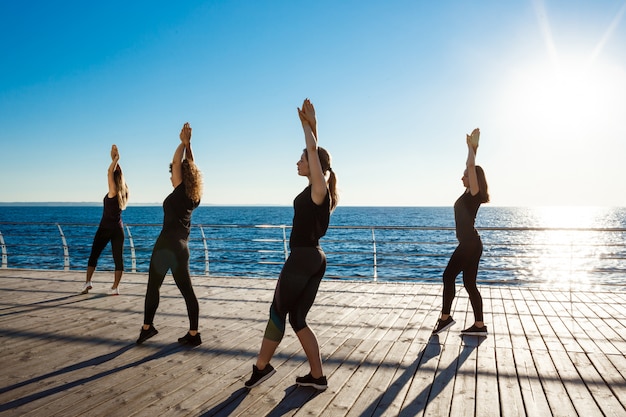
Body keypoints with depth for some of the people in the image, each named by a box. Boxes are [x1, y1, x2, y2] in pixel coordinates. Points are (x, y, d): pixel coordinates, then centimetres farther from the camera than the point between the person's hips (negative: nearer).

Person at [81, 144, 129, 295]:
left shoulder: (113, 192, -12)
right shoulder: (123, 192, 3)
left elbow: (110, 172, -17)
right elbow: (116, 173, 13)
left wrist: (115, 159, -10)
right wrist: (115, 160, 11)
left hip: (105, 228, -5)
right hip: (118, 229, 5)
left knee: (94, 255, 5)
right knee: (118, 258, 2)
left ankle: (88, 282, -2)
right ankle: (115, 287, 0)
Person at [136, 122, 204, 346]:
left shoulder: (180, 193, -10)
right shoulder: (194, 197, 8)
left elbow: (177, 162, -11)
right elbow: (190, 167, 17)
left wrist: (183, 142, -2)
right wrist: (188, 144, 16)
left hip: (167, 245, -7)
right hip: (181, 246, 7)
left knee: (153, 286, 8)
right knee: (186, 289, 5)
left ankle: (147, 326, 14)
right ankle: (193, 333, 5)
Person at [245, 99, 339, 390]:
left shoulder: (319, 188, -11)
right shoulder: (318, 189, 11)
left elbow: (314, 150, -15)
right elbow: (315, 152, 21)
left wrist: (307, 124, -2)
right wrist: (311, 124, 20)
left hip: (302, 258, -9)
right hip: (314, 258, 9)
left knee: (278, 312, 5)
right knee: (297, 319, 12)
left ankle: (261, 367, 19)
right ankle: (317, 376, 15)